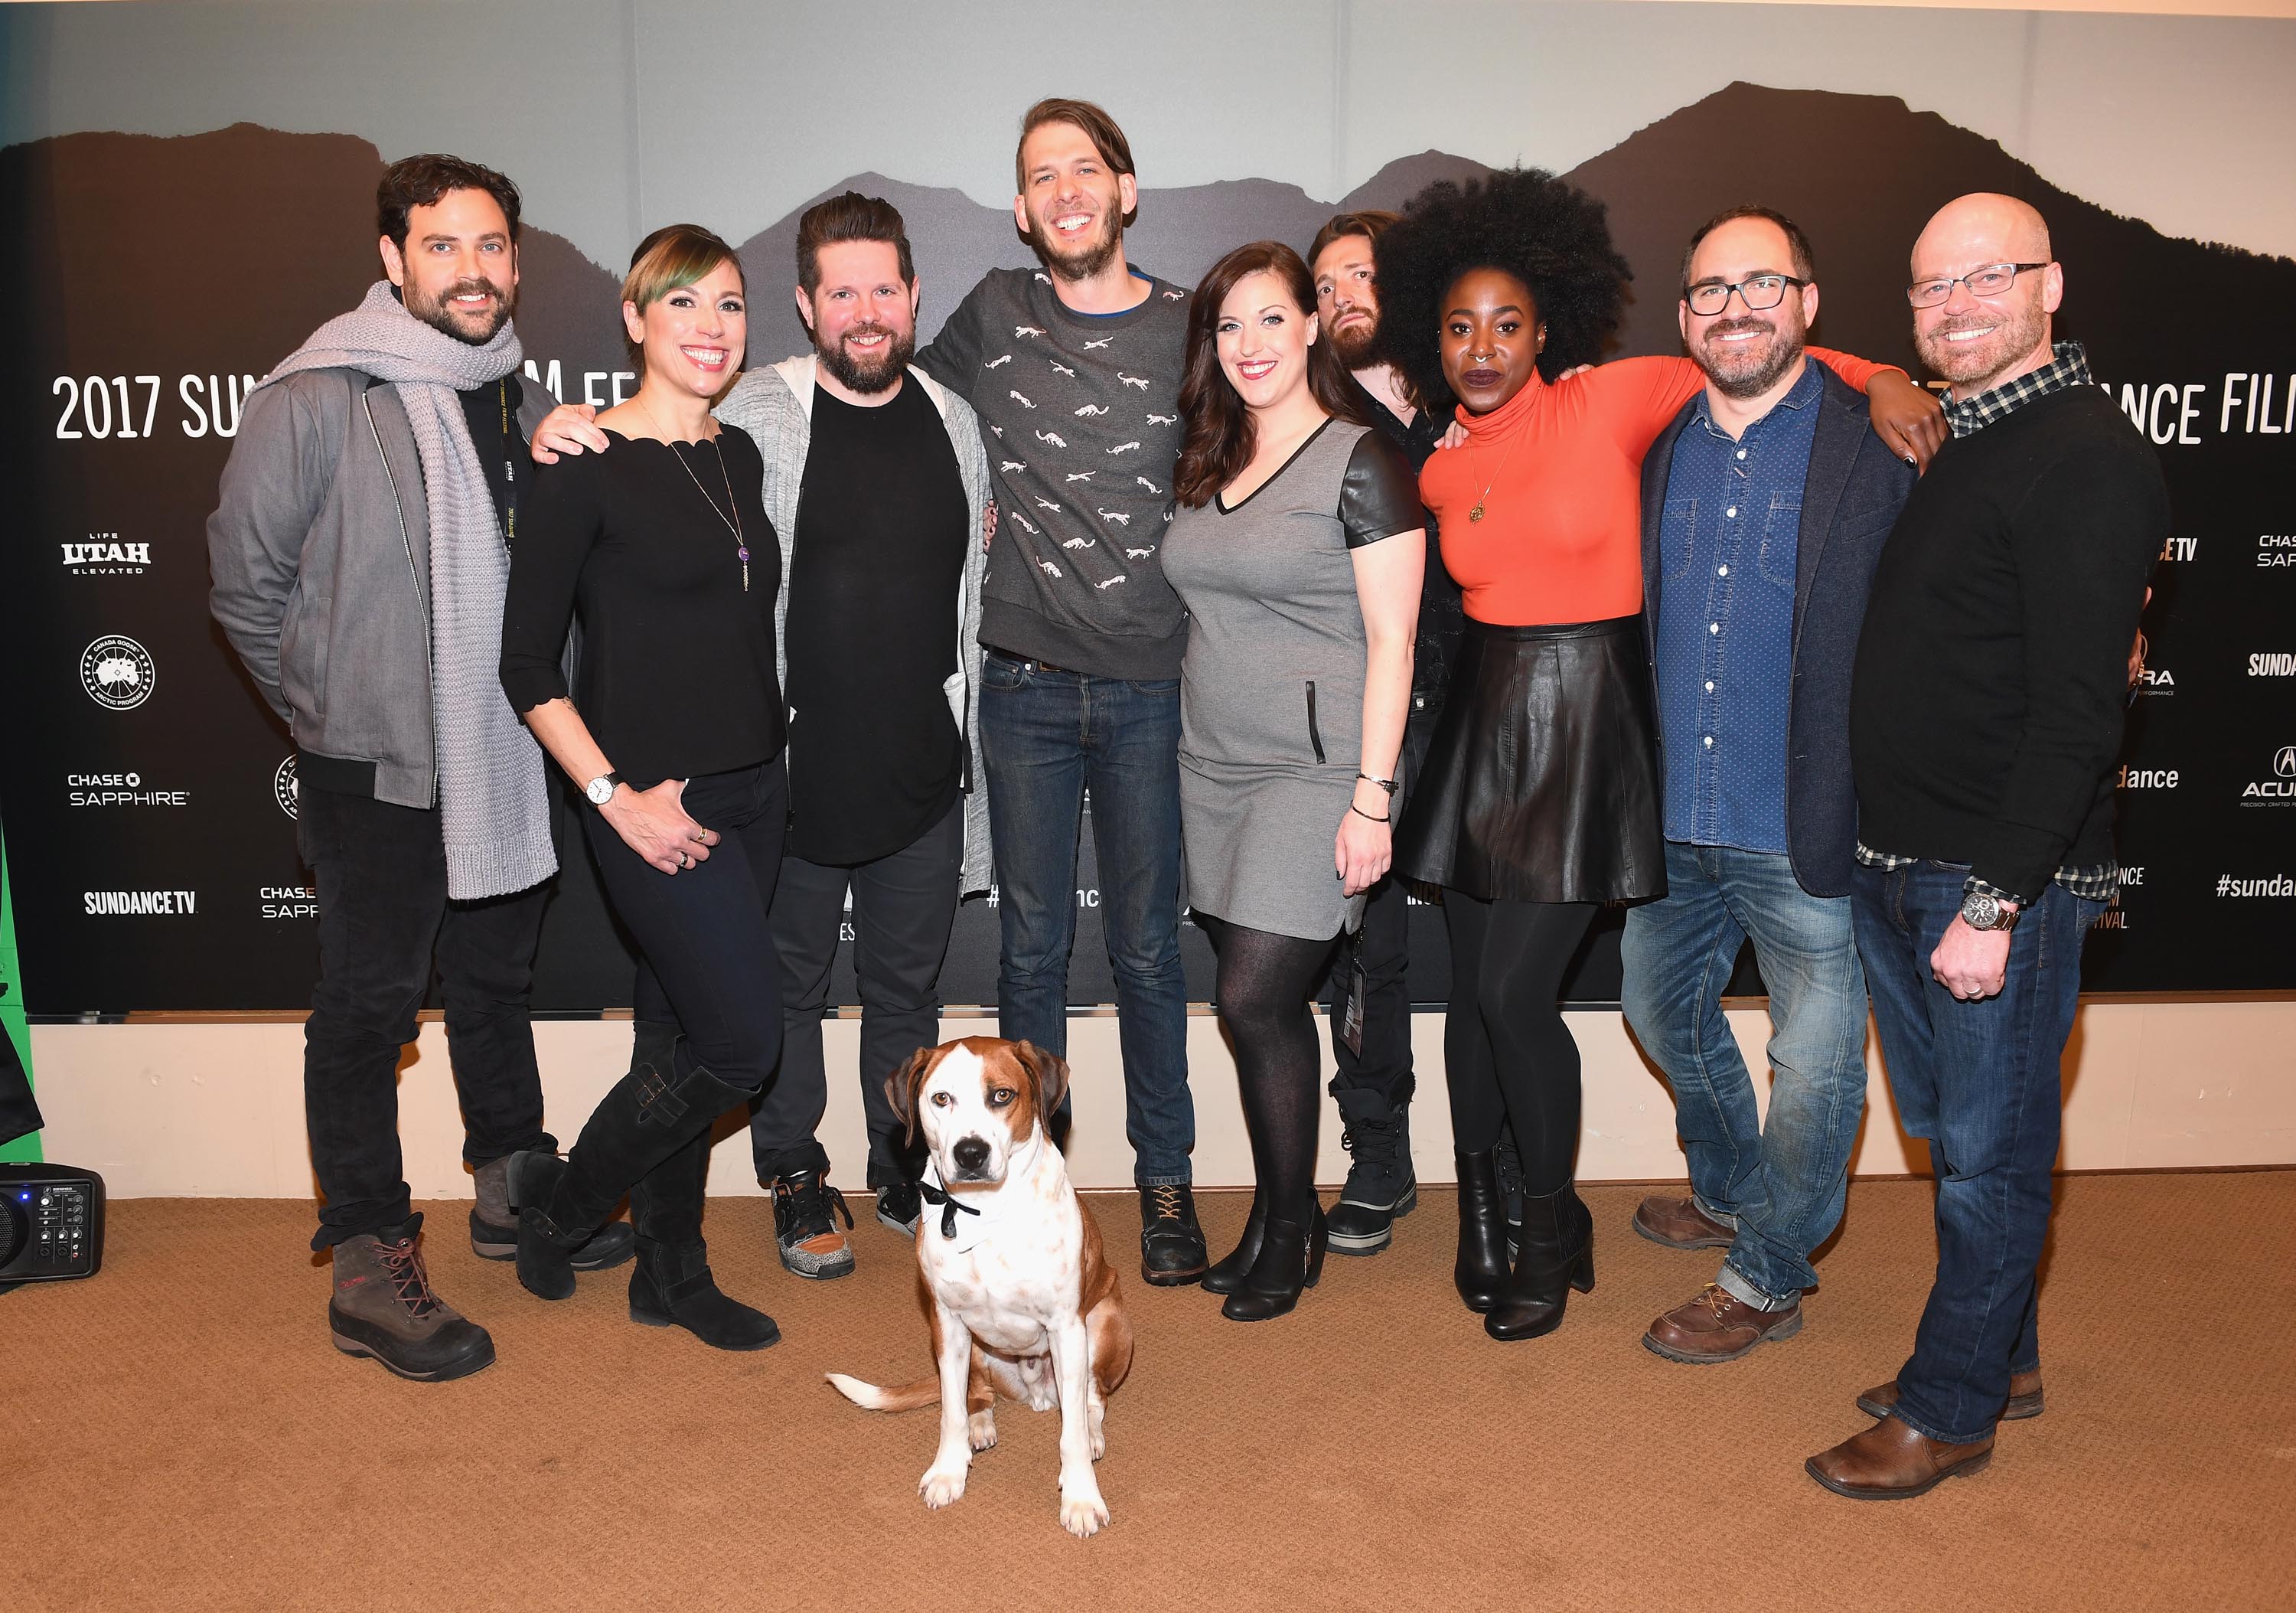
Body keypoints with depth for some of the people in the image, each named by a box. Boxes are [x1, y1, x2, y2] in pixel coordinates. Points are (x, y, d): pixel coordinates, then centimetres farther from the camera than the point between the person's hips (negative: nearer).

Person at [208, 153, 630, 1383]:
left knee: (496, 981, 19)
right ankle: (369, 1266, 12)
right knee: (368, 1006, 2)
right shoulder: (317, 399, -12)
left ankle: (512, 1191, 35)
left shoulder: (516, 400, 8)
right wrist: (326, 711, -3)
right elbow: (245, 578, -6)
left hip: (505, 760, 7)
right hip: (375, 769, -6)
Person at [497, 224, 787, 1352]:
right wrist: (615, 797, -15)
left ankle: (671, 1276, 28)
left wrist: (761, 768, 9)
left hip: (751, 791, 6)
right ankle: (556, 1198, 18)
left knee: (686, 1036, 14)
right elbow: (528, 665, -10)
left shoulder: (740, 454, 10)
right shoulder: (587, 464, -10)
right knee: (742, 1042, -7)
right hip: (652, 801, -6)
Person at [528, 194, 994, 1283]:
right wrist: (559, 444, -22)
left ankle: (904, 1163, 35)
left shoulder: (953, 420, 7)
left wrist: (967, 737, 13)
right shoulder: (757, 415, -7)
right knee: (791, 981, 11)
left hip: (923, 772, 3)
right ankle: (795, 1176, 30)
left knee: (908, 980, 16)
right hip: (795, 770, -3)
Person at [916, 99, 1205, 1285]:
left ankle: (1165, 1180, 21)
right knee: (1031, 943, 10)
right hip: (1025, 686, 1)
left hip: (1149, 689, -1)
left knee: (1147, 949, 6)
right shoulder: (994, 314, 4)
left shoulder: (1187, 328, 1)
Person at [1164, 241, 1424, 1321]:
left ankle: (1290, 1231, 12)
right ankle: (1278, 1220, 22)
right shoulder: (1206, 469, 13)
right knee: (1262, 1004, 9)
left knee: (1256, 998, -8)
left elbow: (1390, 641, -10)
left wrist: (1371, 796, -15)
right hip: (1213, 765, 6)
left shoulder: (1361, 463, -6)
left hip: (1315, 771, -6)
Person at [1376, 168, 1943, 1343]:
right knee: (1473, 984, 9)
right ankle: (1482, 1211, 28)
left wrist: (1876, 380, -8)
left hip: (1583, 724, -5)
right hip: (1481, 720, 5)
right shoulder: (1439, 472, 8)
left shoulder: (1611, 404, -5)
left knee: (1513, 990, -8)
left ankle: (1553, 1226, 16)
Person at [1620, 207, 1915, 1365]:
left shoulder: (1877, 445, -8)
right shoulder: (1660, 445, 7)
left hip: (1806, 831, -6)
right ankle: (1730, 1194, 46)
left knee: (1813, 1059, 6)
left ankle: (1767, 1275, 27)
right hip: (1672, 821, 6)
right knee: (1661, 1008, 21)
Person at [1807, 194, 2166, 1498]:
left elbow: (2078, 710, -21)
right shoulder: (1946, 443, 14)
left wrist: (1996, 898, -22)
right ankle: (2002, 1357, 35)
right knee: (1948, 1133, 18)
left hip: (2007, 879, -9)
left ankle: (1951, 1410, 19)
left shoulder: (2088, 459, -15)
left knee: (1991, 1153, 5)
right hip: (1895, 864, 9)